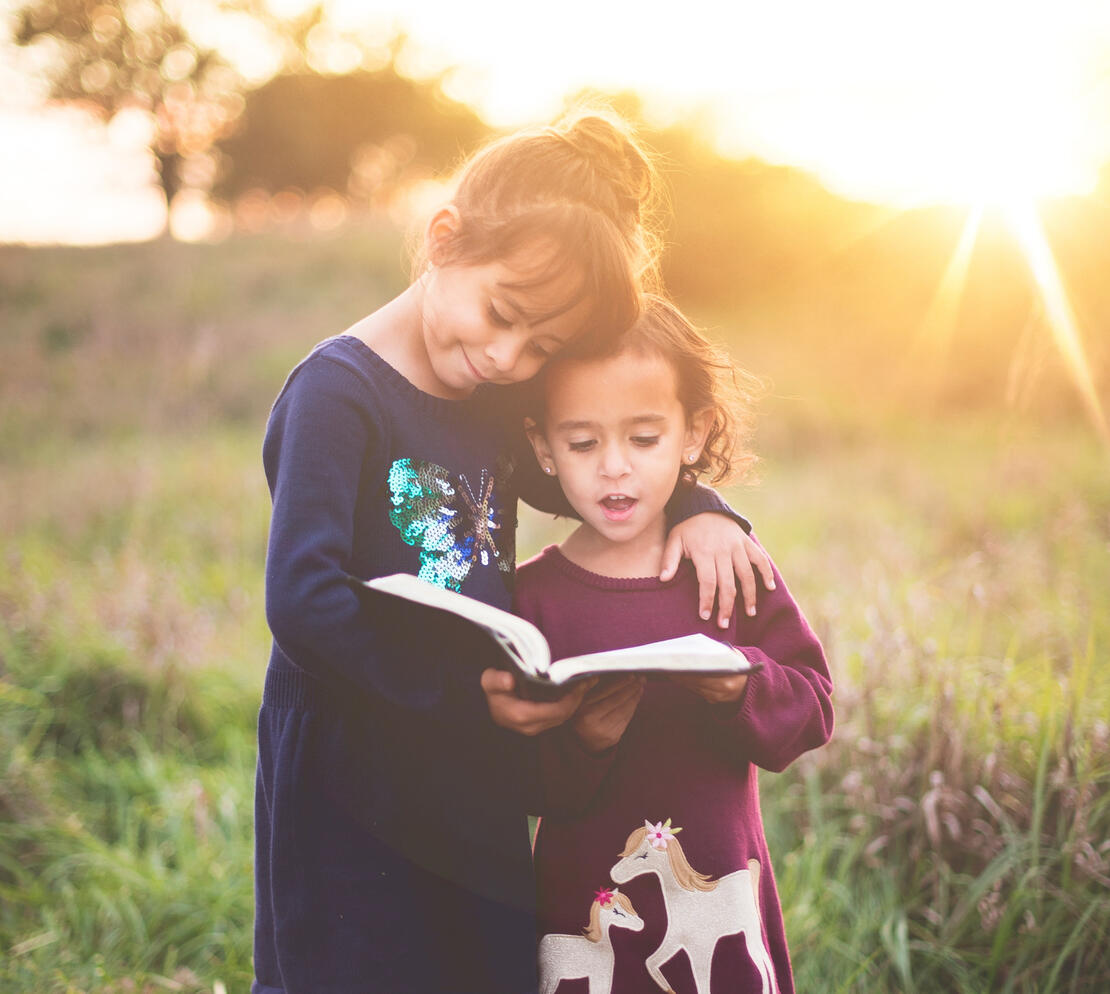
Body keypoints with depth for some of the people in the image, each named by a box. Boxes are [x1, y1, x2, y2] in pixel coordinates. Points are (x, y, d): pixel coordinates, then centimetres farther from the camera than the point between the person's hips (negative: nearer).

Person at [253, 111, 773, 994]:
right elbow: (302, 600, -24)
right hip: (353, 808, -7)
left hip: (485, 790, 7)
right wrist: (467, 693, -28)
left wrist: (693, 508, 3)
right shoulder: (337, 391, -16)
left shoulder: (497, 400, 7)